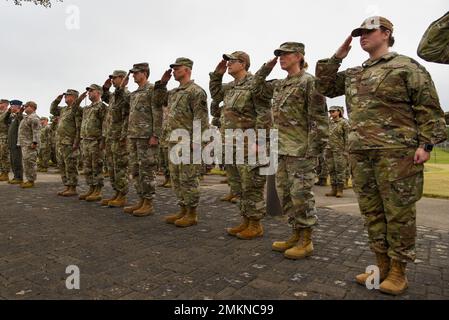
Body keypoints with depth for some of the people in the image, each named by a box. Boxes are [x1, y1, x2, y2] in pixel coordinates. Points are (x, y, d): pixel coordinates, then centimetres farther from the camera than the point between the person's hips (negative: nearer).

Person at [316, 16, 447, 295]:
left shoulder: (406, 66, 2)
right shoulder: (353, 75, 20)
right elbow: (325, 86, 24)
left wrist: (426, 144, -11)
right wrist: (337, 57, 15)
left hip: (396, 152, -6)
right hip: (360, 153, 6)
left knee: (398, 213, 1)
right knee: (372, 212, 10)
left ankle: (398, 272, 15)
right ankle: (382, 267, 23)